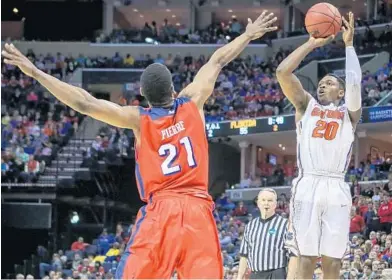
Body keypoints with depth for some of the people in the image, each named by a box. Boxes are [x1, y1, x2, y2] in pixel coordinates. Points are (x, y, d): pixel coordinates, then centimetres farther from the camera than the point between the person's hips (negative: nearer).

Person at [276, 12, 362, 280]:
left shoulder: (349, 112, 17)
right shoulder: (307, 105, 20)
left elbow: (354, 83, -4)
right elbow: (283, 72, 8)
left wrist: (349, 44, 5)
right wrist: (312, 43, 11)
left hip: (336, 189, 0)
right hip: (308, 186, 0)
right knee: (306, 258, -5)